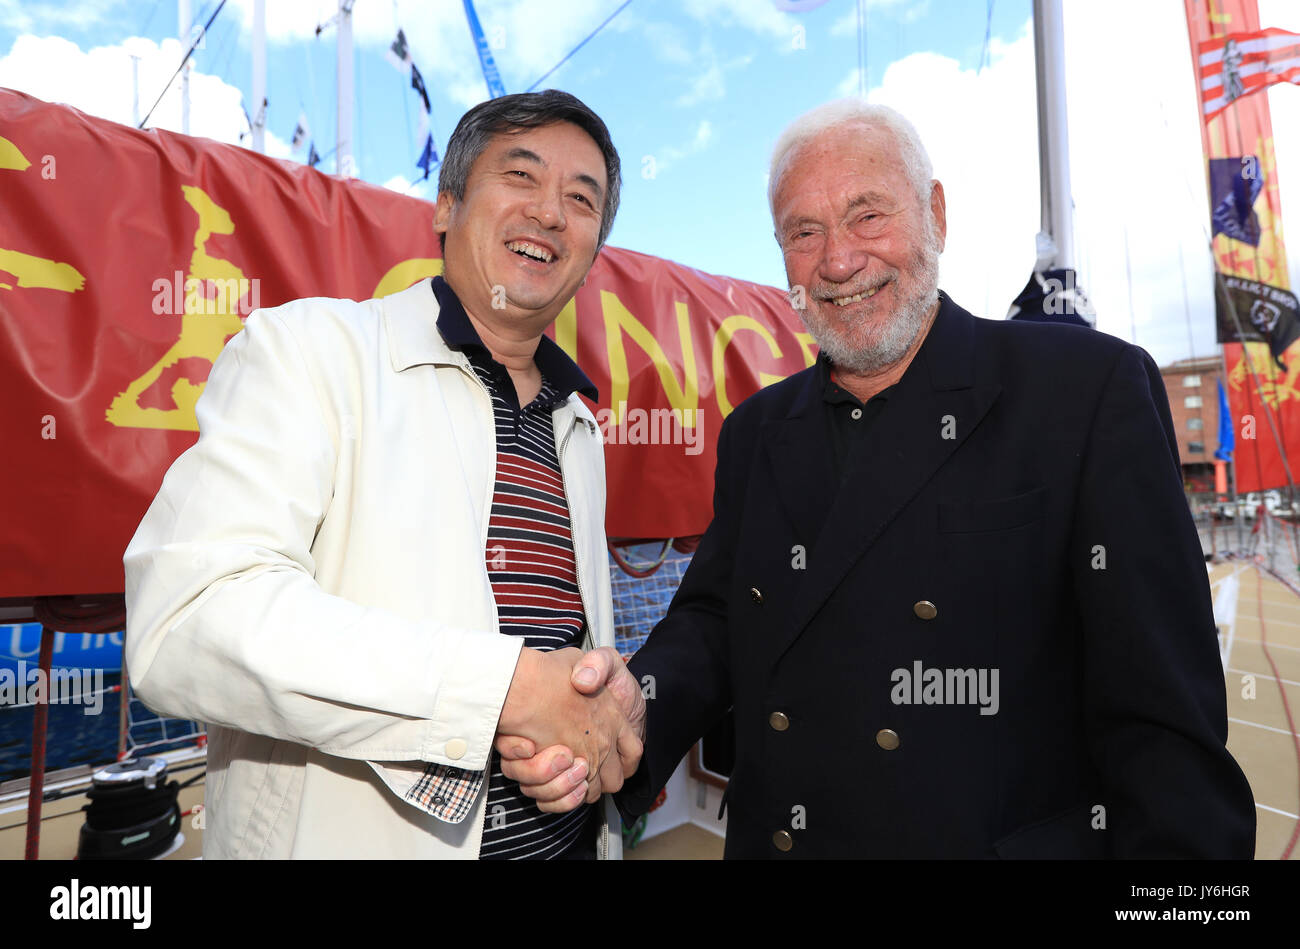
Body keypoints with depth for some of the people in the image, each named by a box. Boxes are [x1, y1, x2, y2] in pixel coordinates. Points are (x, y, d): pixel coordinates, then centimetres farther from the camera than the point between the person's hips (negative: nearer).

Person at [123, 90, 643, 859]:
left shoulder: (579, 429, 8)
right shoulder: (310, 348, -11)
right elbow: (190, 619, -24)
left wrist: (606, 723, -6)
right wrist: (513, 686, -26)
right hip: (346, 839, -5)